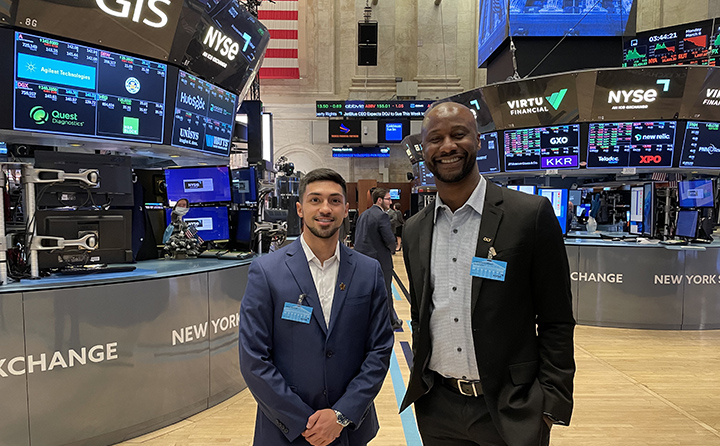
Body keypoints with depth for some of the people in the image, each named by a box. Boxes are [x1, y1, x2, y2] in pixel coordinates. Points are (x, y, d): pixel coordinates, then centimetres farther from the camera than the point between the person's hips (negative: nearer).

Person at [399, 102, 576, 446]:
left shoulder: (531, 214, -11)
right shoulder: (414, 230, 2)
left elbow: (556, 322, -8)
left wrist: (551, 405, -9)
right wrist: (420, 383, 11)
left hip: (509, 411, -3)